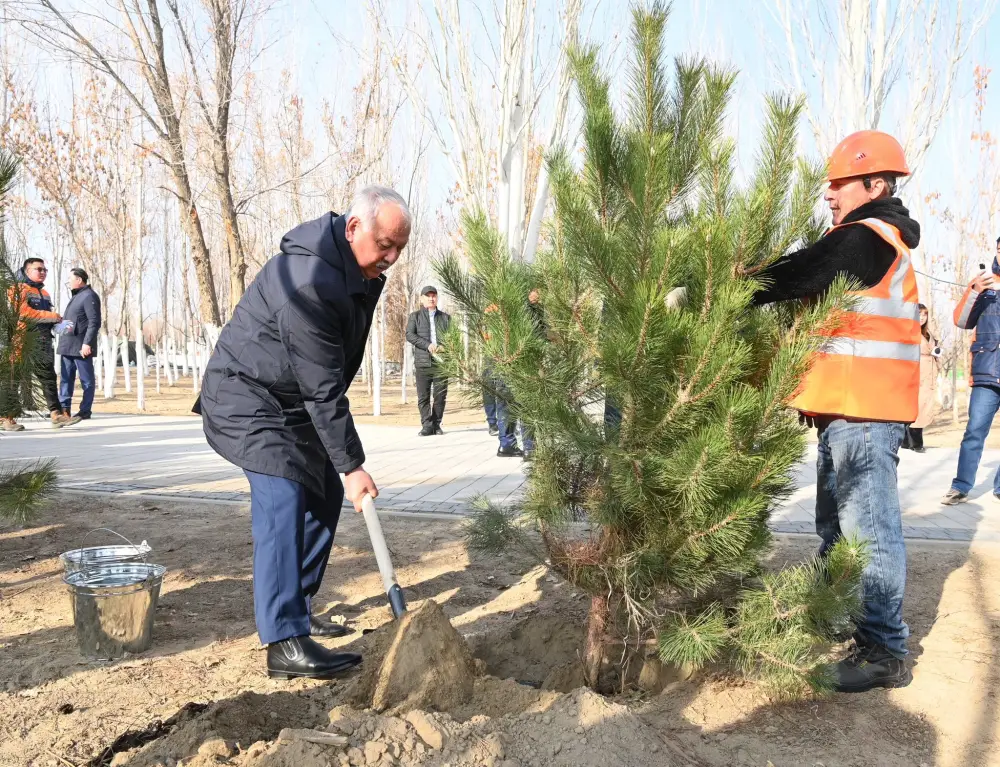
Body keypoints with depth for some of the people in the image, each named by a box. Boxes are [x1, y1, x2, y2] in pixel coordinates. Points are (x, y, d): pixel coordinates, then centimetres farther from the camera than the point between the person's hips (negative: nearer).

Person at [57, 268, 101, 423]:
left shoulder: (89, 296, -11)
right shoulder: (76, 296, 20)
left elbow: (94, 323, -18)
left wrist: (87, 343, -24)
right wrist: (63, 341, 21)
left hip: (81, 347, -10)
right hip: (67, 346, 10)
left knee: (86, 379, -2)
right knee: (66, 378, 9)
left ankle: (85, 410, 2)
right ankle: (64, 408, 13)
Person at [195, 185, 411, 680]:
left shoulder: (361, 273, -1)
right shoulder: (309, 281, -32)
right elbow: (323, 389, -30)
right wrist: (351, 464, -26)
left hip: (295, 401, 10)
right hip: (247, 397, -10)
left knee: (324, 496, 9)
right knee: (283, 501, -19)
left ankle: (297, 611, 22)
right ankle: (285, 644, -18)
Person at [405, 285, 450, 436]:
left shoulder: (445, 317, 18)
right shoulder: (415, 316, 12)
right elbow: (409, 335, -2)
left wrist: (443, 346, -12)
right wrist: (427, 345, -15)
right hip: (423, 362, -1)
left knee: (441, 395, 0)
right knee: (423, 396, -5)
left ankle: (436, 424, 9)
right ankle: (427, 425, -3)